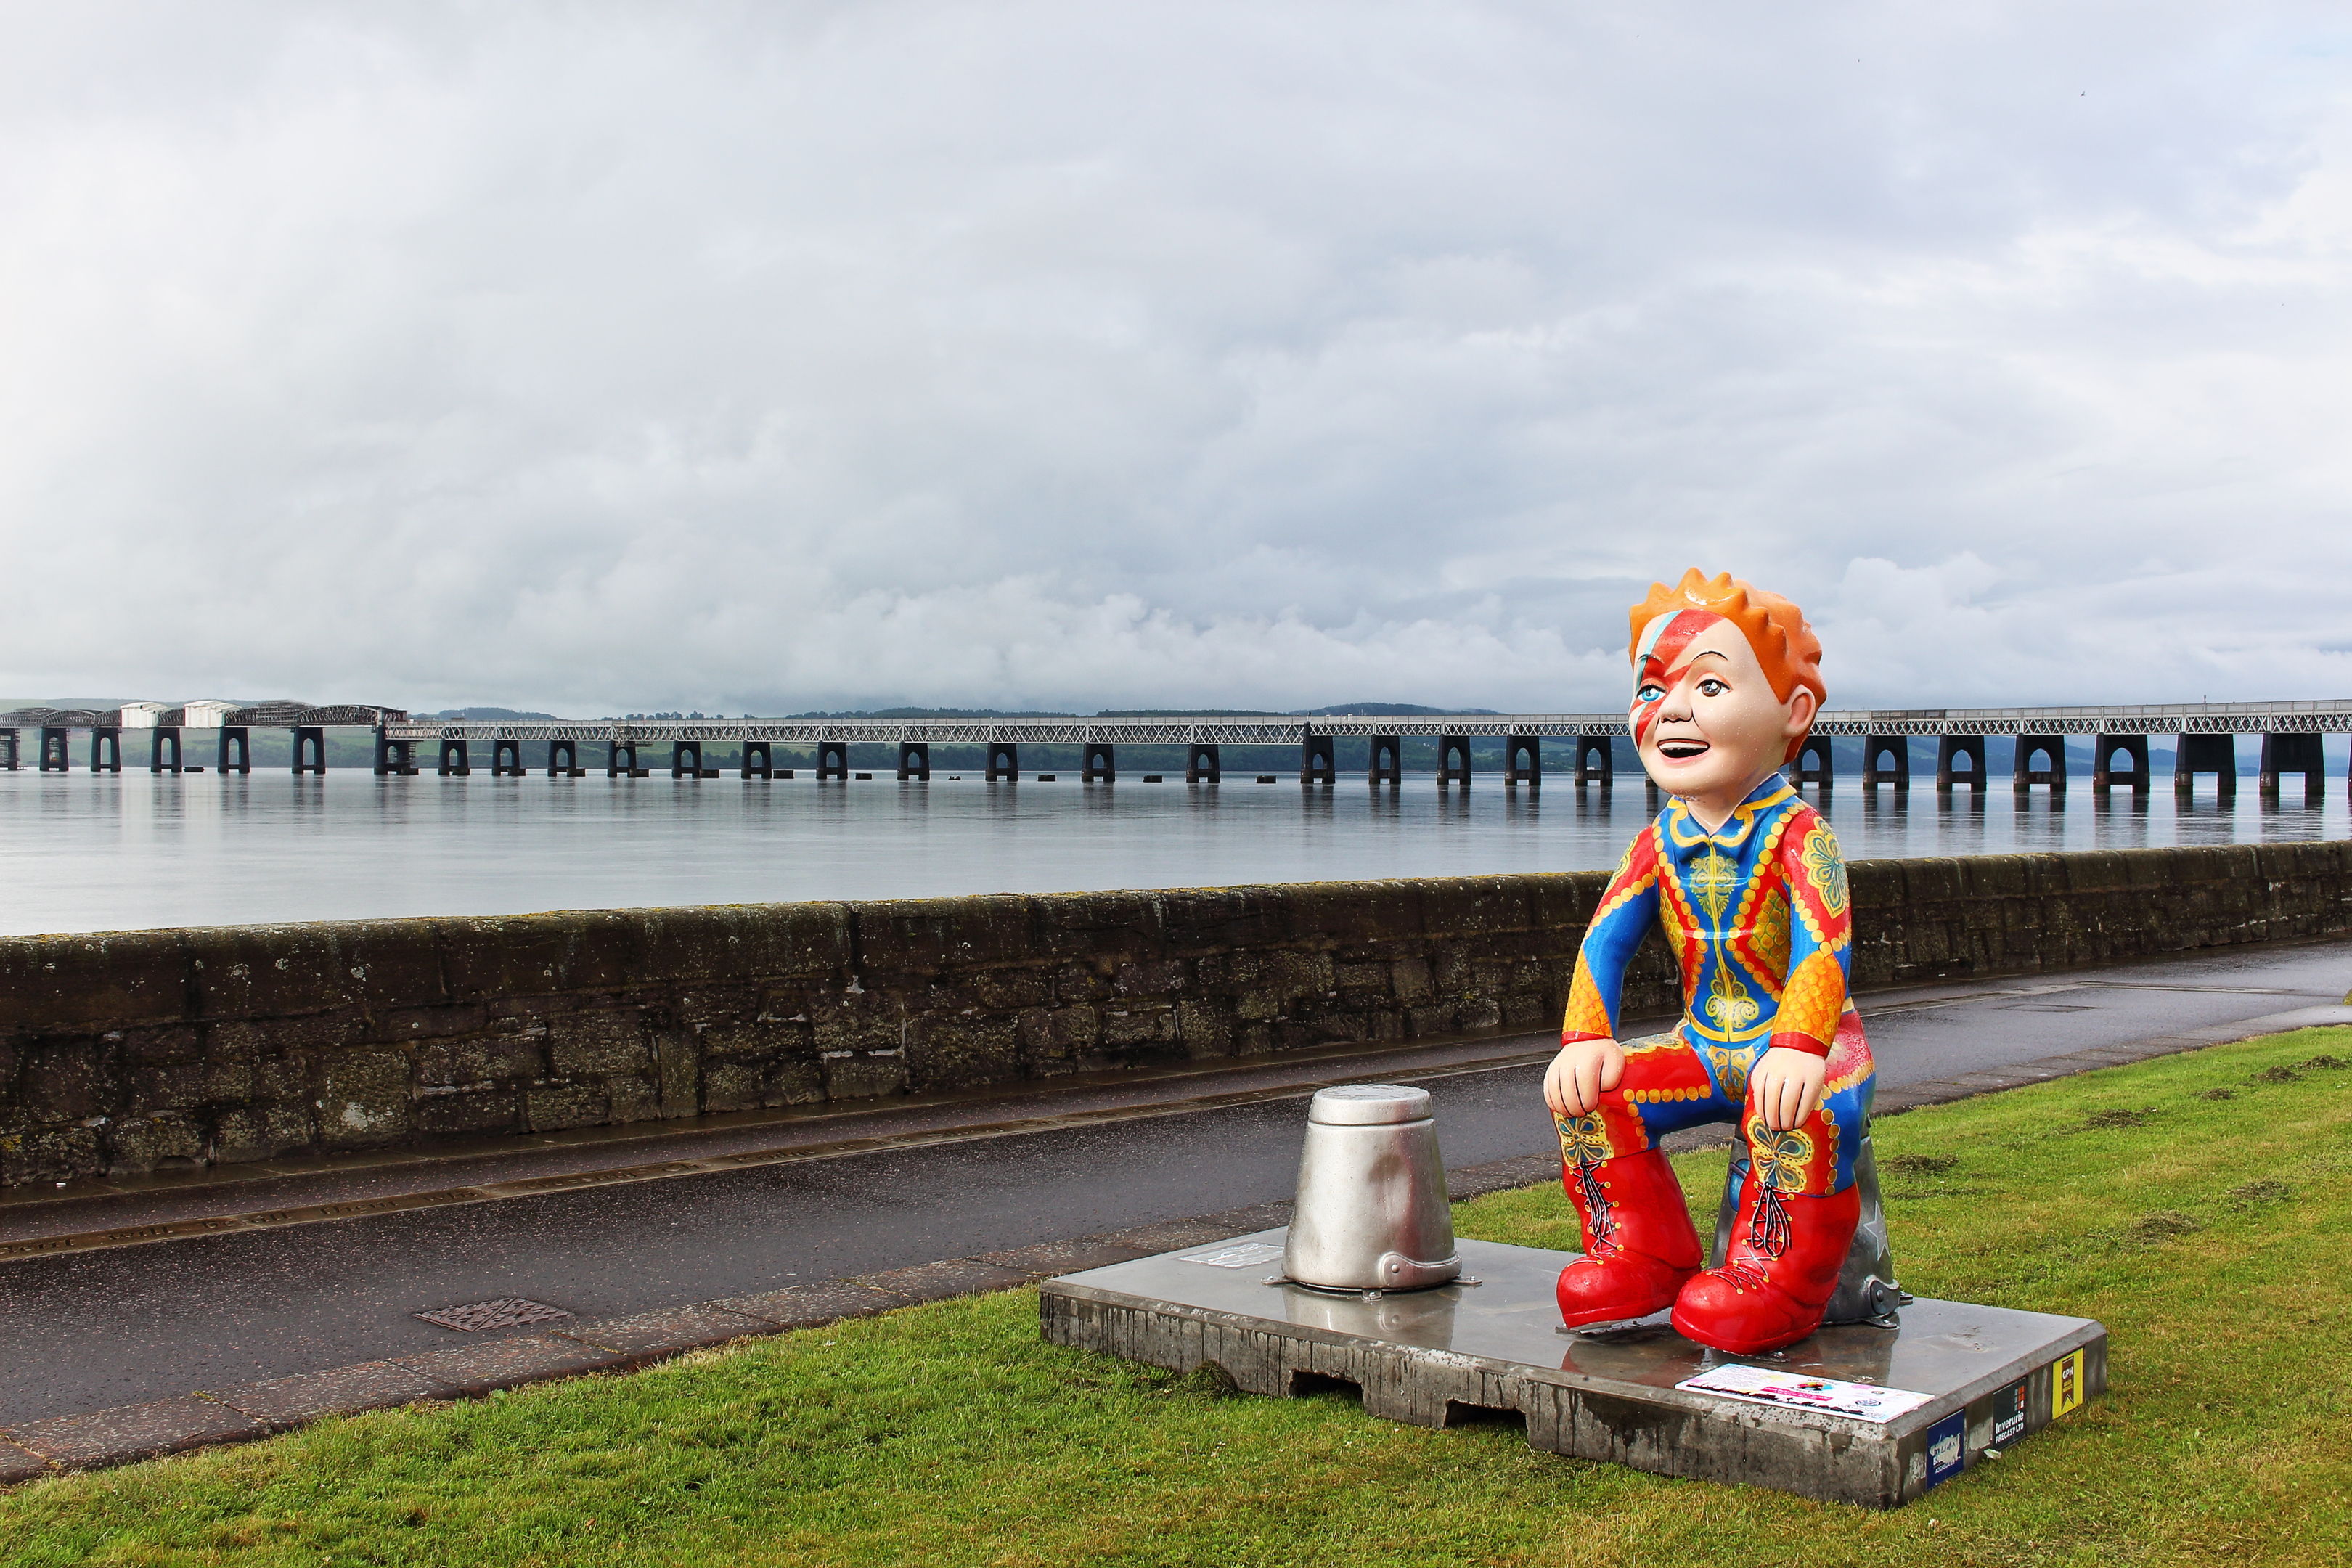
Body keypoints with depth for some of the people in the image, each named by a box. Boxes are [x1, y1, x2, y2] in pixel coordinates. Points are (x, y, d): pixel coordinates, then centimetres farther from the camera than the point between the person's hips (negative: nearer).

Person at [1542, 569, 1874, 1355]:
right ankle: (1641, 1254, 3)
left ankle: (1778, 1279, -19)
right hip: (1705, 1045, 6)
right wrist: (1585, 1037, -13)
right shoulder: (1659, 843, 2)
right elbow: (1605, 939, 1)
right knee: (1588, 1094, -11)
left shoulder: (1798, 833, -15)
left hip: (1805, 1039, -6)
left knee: (1793, 1111, -37)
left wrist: (1798, 1047, -40)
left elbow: (1824, 946, -26)